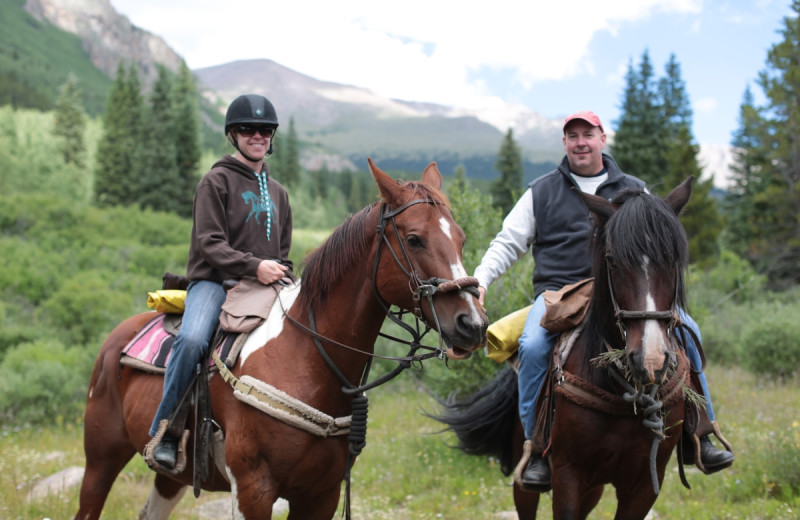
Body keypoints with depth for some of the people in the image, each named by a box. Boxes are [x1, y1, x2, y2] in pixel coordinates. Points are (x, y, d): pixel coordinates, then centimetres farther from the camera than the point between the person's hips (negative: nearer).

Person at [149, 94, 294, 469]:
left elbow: (283, 252, 27)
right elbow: (209, 243, -10)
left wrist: (281, 277, 5)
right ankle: (163, 431, -20)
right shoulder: (217, 181, 2)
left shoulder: (277, 192, 22)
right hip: (213, 281, -6)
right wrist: (253, 266, -23)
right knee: (192, 338, -33)